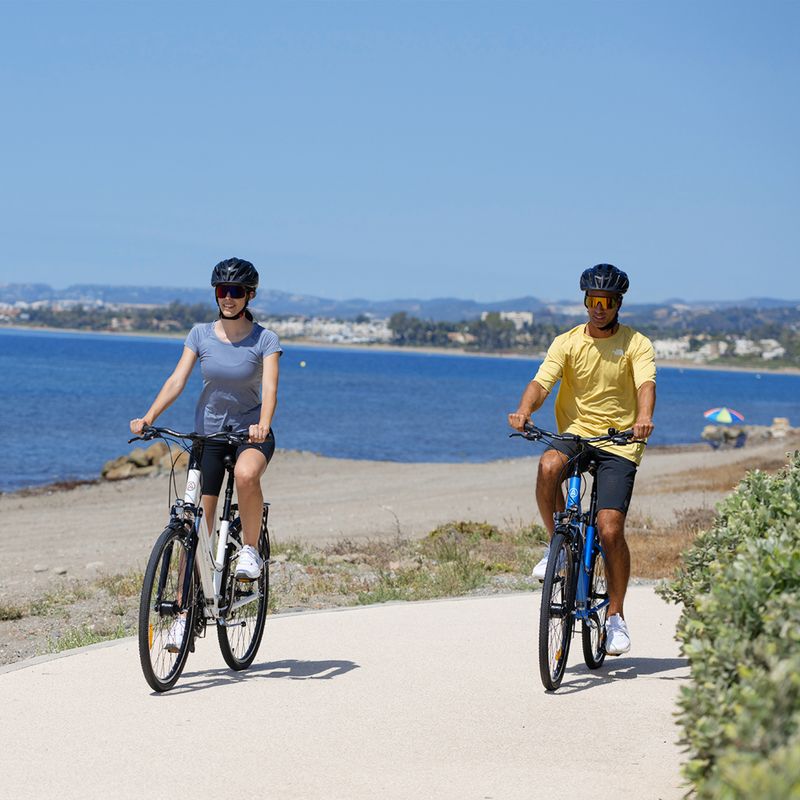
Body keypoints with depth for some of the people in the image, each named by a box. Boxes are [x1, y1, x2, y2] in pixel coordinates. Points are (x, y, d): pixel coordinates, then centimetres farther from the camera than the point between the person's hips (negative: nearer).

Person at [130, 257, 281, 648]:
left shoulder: (265, 340, -8)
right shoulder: (201, 334, -1)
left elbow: (270, 389, -20)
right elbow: (177, 380, -9)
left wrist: (263, 424, -39)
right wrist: (148, 418, -24)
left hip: (251, 432, -2)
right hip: (208, 433, 2)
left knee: (246, 474, -38)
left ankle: (250, 549, -15)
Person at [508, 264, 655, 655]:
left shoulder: (636, 344, -1)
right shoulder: (567, 342, 2)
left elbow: (646, 385, -19)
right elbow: (541, 382, -11)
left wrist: (643, 419, -41)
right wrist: (524, 410, -33)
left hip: (619, 443, -1)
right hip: (574, 433, 2)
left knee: (610, 529, -13)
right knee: (548, 466, -34)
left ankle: (616, 616, 5)